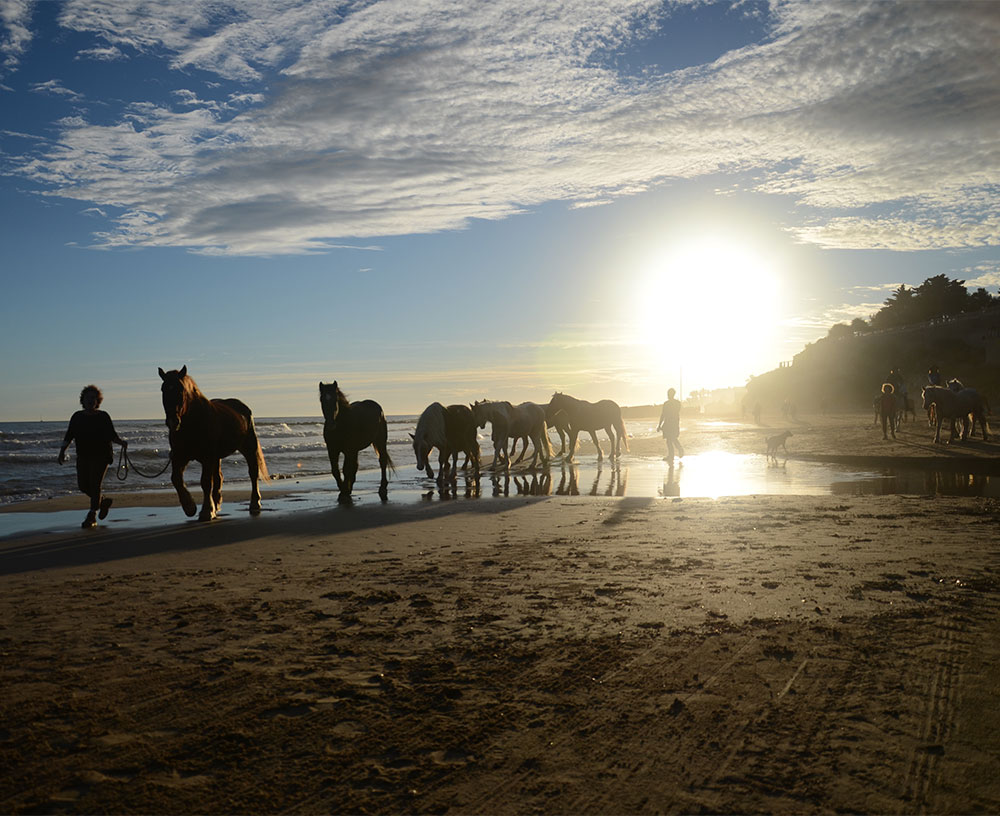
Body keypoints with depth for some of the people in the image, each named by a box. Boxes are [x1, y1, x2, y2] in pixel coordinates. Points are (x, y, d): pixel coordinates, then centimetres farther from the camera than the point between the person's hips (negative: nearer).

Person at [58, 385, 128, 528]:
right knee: (82, 485, 2)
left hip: (100, 457, -4)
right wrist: (62, 450, -2)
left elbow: (112, 435, 2)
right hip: (83, 457, 4)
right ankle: (103, 501, 29)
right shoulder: (77, 417, 9)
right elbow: (69, 436, 10)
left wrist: (121, 442, -17)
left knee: (94, 484, -11)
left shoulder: (103, 417, 1)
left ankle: (92, 517, -7)